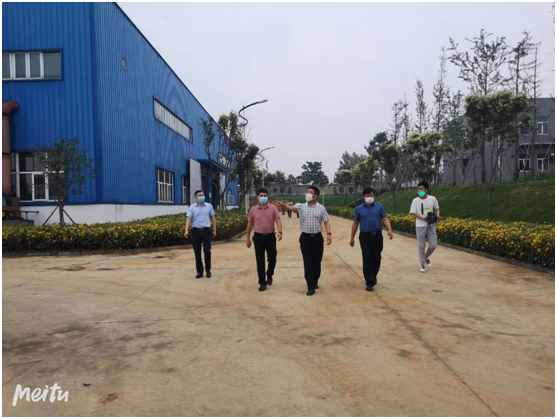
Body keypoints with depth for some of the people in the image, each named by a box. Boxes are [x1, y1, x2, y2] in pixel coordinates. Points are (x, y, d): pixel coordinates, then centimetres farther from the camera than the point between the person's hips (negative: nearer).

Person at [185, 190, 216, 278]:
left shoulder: (209, 206, 8)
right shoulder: (192, 207, 5)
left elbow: (213, 218, 14)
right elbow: (189, 219, -3)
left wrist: (214, 230, 10)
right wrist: (186, 230, -16)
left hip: (206, 231, -1)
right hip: (196, 231, 1)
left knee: (207, 250, -10)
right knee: (197, 253, 4)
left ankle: (208, 269, 10)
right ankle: (199, 271, 15)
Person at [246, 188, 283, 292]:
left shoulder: (273, 208, -2)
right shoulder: (253, 209, 2)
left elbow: (278, 221, -9)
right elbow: (249, 225, 9)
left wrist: (280, 232, -27)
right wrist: (247, 238, 10)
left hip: (270, 236, 0)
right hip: (258, 237, 0)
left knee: (272, 258, 8)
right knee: (260, 260, 2)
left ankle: (269, 275, 37)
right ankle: (262, 282, 12)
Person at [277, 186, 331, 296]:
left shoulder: (321, 208, 1)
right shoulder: (301, 207, 2)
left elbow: (326, 222, 1)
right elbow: (290, 208, -15)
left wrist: (329, 234, -13)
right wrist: (283, 204, -36)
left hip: (317, 237, 0)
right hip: (305, 238, 0)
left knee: (317, 262, 11)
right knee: (307, 263, -1)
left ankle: (315, 281, 34)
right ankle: (311, 287, 5)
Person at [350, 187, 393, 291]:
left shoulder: (379, 206, 4)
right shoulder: (359, 209, 4)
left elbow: (385, 219, -1)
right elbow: (355, 223, 9)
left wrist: (389, 229, -19)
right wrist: (352, 238, 9)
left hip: (377, 236, 1)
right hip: (365, 237, -1)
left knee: (377, 258, 11)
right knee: (367, 259, -3)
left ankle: (373, 276, 35)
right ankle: (370, 282, 3)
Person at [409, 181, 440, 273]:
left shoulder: (432, 199, -1)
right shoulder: (415, 200, -7)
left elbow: (437, 208, 12)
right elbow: (413, 212, -8)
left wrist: (437, 216, -8)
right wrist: (423, 218, -20)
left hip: (431, 226, 2)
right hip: (420, 226, -2)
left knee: (433, 245, 1)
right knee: (421, 246, 3)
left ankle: (426, 257, 30)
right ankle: (422, 264, 17)